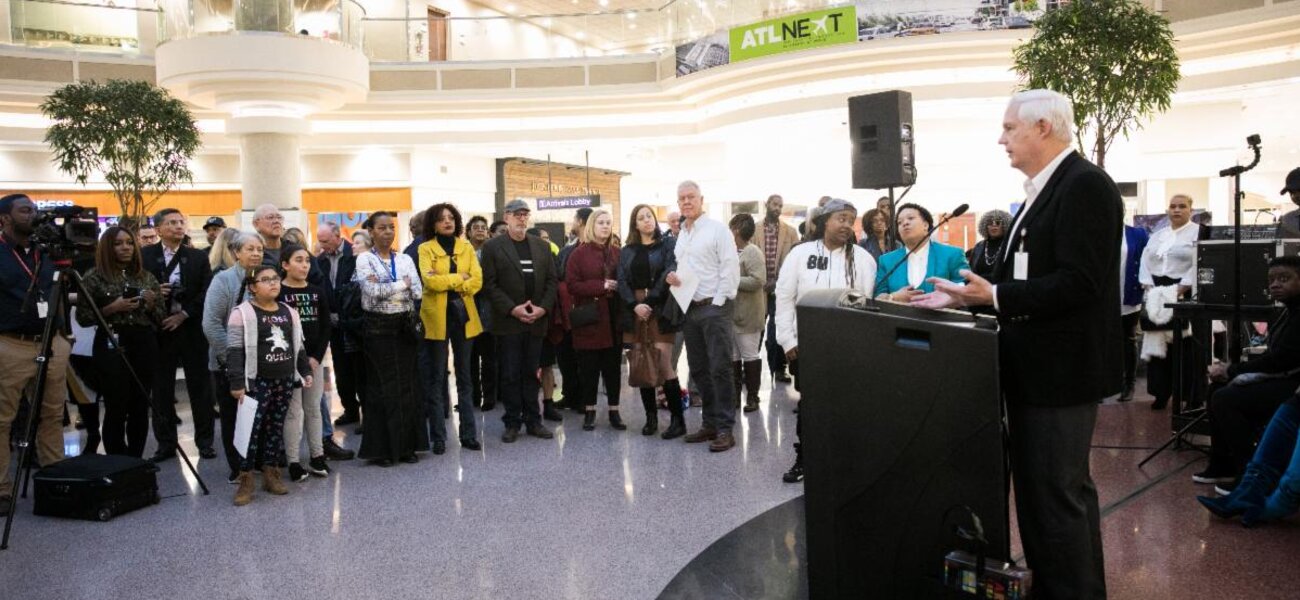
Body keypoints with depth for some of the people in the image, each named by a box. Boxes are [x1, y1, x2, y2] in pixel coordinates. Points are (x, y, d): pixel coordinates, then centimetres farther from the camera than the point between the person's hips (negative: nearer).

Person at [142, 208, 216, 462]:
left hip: (192, 329, 0)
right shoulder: (144, 255, 4)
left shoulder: (198, 257, 6)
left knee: (200, 386, 4)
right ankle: (166, 443, 14)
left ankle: (204, 440, 13)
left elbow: (206, 292, -1)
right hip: (159, 329, 0)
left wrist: (184, 314, -10)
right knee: (161, 389, 4)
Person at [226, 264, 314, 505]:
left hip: (285, 380, 6)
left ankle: (271, 474, 20)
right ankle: (245, 480, 2)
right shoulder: (242, 313, -8)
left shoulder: (288, 312, 11)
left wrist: (305, 371, 14)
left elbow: (298, 346, 18)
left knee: (276, 427, 10)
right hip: (256, 381, -5)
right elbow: (234, 350, -12)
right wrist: (237, 383, -16)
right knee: (252, 428, -5)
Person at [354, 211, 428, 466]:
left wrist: (384, 288, -11)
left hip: (404, 326, 4)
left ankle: (407, 445, 14)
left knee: (407, 385, 5)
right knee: (382, 388, 0)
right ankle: (381, 448, 9)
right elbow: (373, 291, -16)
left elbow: (417, 292, -3)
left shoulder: (405, 259, 8)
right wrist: (402, 284, -8)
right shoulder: (364, 259, -2)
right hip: (378, 328, -3)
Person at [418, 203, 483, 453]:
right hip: (437, 317, -3)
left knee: (464, 376, 9)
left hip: (464, 315, 3)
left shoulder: (467, 247, 9)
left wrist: (448, 283, -12)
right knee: (436, 377, 2)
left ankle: (469, 434, 15)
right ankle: (438, 437, 8)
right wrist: (459, 278, -8)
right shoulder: (426, 249, 1)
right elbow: (430, 280, -15)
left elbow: (477, 280, -2)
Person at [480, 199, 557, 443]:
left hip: (536, 321, 3)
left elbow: (551, 280, 8)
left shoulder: (542, 246, 12)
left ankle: (532, 420, 16)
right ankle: (512, 423, 11)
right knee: (510, 375, 2)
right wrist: (512, 309, -15)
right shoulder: (493, 247, 0)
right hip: (508, 322, -3)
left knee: (531, 374, 9)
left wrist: (543, 308, -7)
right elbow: (490, 284, -6)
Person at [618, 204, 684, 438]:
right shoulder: (627, 251, 15)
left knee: (664, 365, -11)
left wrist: (649, 301, -14)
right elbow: (622, 281, 5)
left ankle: (678, 419, -5)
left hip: (660, 311, -4)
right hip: (635, 312, 4)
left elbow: (669, 273, -7)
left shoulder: (667, 244, 5)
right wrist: (634, 305, -11)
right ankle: (650, 417, 13)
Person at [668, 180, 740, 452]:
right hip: (690, 308, 8)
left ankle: (725, 428, 0)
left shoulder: (717, 229, -6)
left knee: (719, 368, -6)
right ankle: (710, 423, 21)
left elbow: (730, 269, -11)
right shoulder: (681, 235, 16)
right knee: (698, 369, 11)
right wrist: (674, 279, 2)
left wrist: (718, 303, -15)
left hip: (714, 307, -7)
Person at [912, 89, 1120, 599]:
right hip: (1036, 365, 10)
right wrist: (967, 293, 6)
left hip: (1061, 368, -10)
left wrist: (994, 296, -28)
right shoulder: (1042, 190, 14)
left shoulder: (1085, 185, -16)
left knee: (1057, 494, -3)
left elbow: (1078, 282, -25)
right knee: (1063, 486, 20)